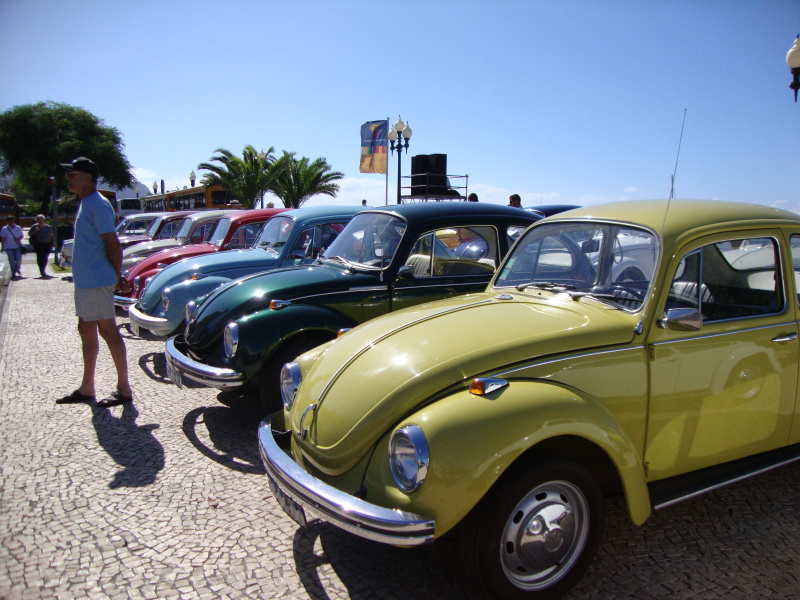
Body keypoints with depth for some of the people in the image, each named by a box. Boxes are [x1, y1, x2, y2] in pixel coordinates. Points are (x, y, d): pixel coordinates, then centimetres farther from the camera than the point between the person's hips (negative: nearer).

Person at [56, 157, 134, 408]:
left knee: (108, 331, -5)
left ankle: (124, 389, 3)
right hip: (84, 281, 10)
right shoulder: (85, 204, 16)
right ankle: (86, 388, 25)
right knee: (86, 331, 15)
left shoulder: (98, 205, -14)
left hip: (97, 281, -10)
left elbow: (113, 244, -17)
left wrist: (116, 275, -10)